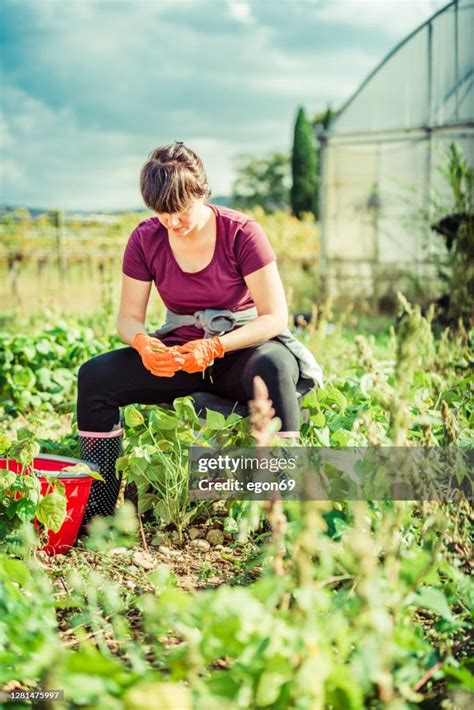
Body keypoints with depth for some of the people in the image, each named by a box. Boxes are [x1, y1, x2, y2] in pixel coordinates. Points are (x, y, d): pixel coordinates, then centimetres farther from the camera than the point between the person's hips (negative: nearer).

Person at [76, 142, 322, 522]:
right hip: (180, 353, 4)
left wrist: (215, 347, -30)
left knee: (271, 368, -40)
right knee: (95, 376, -18)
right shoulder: (145, 240, -3)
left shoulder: (241, 232, -13)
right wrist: (143, 343, -24)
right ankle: (99, 508, -9)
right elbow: (129, 316, 2)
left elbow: (276, 317, -15)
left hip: (242, 349, -3)